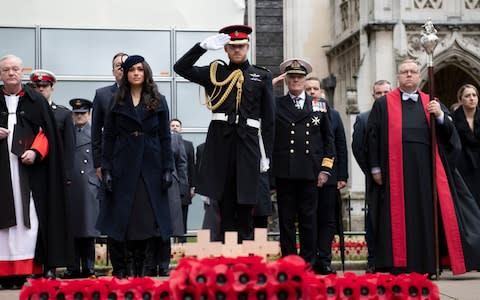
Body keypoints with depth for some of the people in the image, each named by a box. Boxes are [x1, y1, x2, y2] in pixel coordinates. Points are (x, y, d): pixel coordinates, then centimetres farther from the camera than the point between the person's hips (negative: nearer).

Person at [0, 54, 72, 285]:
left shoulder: (36, 100, 8)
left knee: (30, 217, -6)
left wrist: (35, 151, -10)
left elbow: (47, 132, 4)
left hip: (28, 168, -1)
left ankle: (30, 267, -5)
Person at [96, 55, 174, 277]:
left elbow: (165, 138, 5)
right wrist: (106, 169, -4)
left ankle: (140, 268, 7)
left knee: (146, 217, 0)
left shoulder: (158, 102, 8)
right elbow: (108, 137, 4)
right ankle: (130, 267, 2)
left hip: (150, 166, 0)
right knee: (126, 217, -3)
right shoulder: (117, 102, 7)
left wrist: (167, 169, -3)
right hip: (124, 166, 0)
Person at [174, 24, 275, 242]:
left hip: (248, 142, 0)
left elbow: (268, 118, 8)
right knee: (224, 202, 3)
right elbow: (180, 68, 6)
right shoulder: (215, 72, 13)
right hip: (220, 141, 0)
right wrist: (203, 46, -3)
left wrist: (266, 154, 3)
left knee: (245, 203, 2)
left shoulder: (262, 76, 11)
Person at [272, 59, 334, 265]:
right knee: (286, 220, 3)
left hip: (310, 172, 1)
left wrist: (325, 169, 6)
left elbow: (328, 139, 13)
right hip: (284, 172, -1)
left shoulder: (320, 106, 13)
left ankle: (308, 263, 11)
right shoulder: (275, 105, 8)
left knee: (308, 221, 4)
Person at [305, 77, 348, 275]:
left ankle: (323, 260, 4)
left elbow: (341, 147, 11)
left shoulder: (333, 115, 13)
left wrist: (342, 176, 4)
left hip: (329, 176, 3)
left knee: (328, 220, 2)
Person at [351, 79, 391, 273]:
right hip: (374, 177, 0)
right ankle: (373, 261, 6)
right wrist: (371, 171, -1)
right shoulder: (363, 119, 7)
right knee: (373, 219, 1)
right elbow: (357, 148, 5)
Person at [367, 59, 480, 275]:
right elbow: (373, 136, 5)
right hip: (396, 171, -2)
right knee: (398, 218, -3)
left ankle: (425, 266, 10)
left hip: (426, 170, 2)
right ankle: (398, 266, 2)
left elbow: (449, 134, 9)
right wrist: (375, 167, -1)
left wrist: (440, 116, -9)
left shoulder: (431, 103, 16)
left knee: (427, 216, 2)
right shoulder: (383, 104, 9)